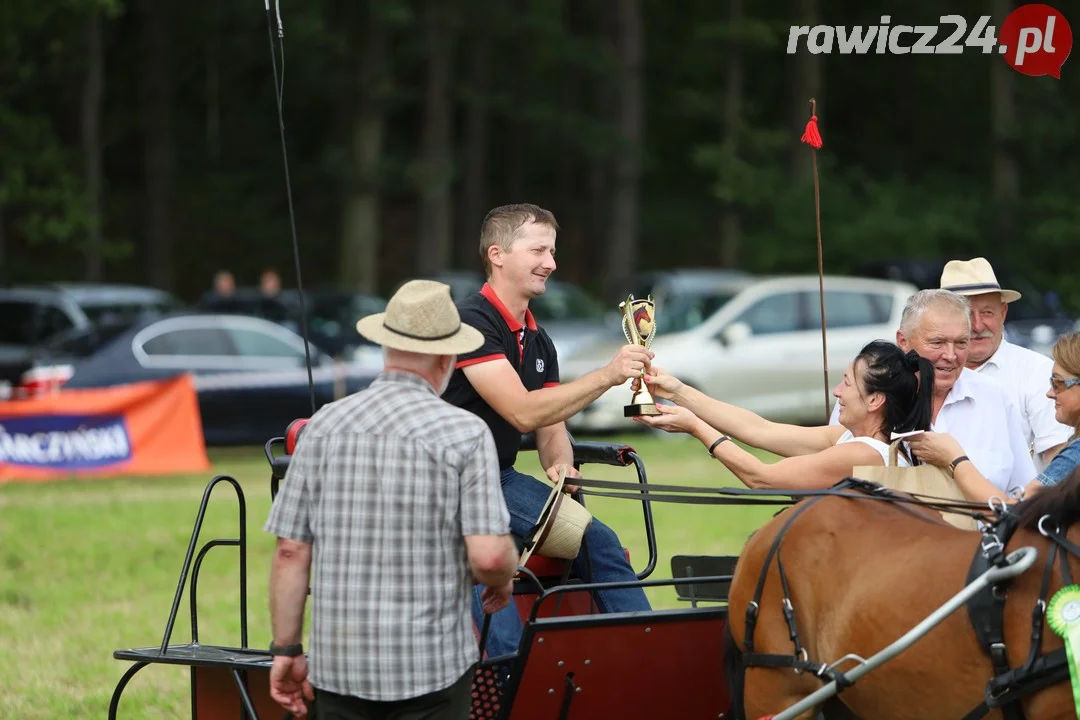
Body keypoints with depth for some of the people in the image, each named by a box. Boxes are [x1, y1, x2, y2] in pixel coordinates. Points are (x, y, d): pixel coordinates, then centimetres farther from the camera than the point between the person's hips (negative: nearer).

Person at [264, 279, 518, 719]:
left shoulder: (324, 425, 3)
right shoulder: (465, 433, -7)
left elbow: (291, 551, 1)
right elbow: (488, 555, -15)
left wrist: (286, 650, 8)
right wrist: (501, 581, 8)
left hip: (339, 662, 3)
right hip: (431, 666, -3)